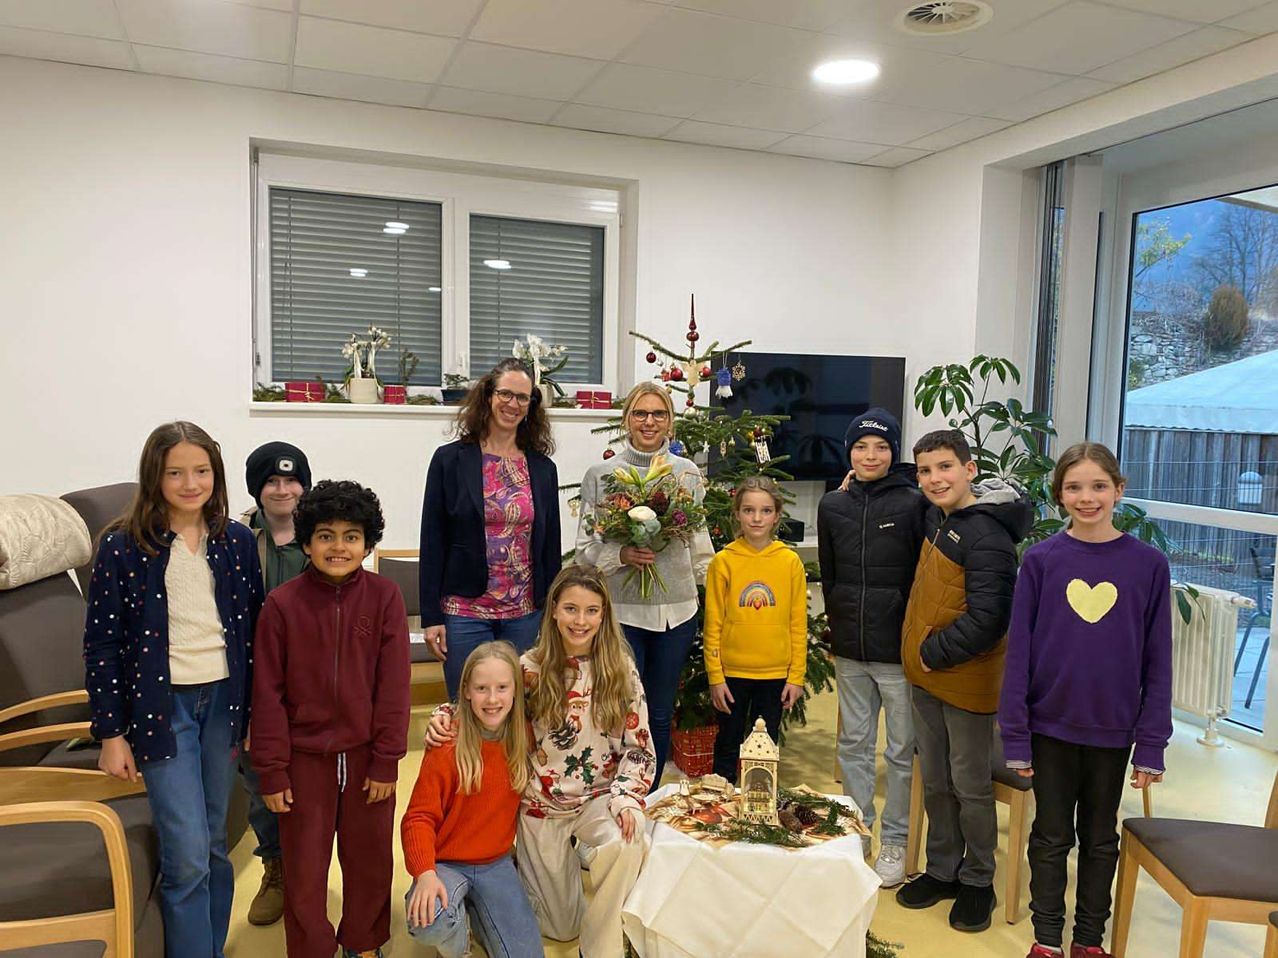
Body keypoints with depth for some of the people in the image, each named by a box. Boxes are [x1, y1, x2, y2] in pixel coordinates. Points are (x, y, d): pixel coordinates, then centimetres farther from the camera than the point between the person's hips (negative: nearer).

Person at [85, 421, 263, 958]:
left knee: (213, 847, 14)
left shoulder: (236, 541, 2)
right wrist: (110, 733, -5)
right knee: (186, 856, -5)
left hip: (223, 700, 3)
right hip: (161, 705, -3)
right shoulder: (122, 546, -7)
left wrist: (255, 711, 7)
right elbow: (101, 643, -4)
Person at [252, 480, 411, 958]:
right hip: (305, 757, 0)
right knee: (304, 869, 13)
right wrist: (271, 770, -3)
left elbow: (393, 686, -6)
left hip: (366, 755, 1)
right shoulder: (282, 604, -10)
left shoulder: (384, 597, -9)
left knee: (370, 861, 16)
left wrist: (387, 761, -6)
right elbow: (268, 693, -5)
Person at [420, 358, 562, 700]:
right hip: (465, 611, -2)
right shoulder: (451, 460, -1)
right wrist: (431, 616, -6)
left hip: (527, 614, 3)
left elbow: (551, 546, 9)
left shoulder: (543, 469, 7)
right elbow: (432, 541, -2)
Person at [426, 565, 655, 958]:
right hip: (542, 805, 0)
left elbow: (639, 747, -6)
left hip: (599, 797, 0)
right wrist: (443, 716, -16)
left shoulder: (621, 669, -9)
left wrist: (626, 798, -23)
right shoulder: (531, 669, -10)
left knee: (626, 843, -35)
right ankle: (527, 864, 41)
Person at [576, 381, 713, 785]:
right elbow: (586, 545, 0)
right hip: (621, 609, -2)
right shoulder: (600, 474, 0)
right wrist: (621, 554, -18)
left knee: (661, 716, 14)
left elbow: (699, 542, 11)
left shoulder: (688, 472, 6)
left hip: (676, 609, 2)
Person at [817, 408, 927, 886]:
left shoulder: (914, 503, -9)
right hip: (850, 649, 4)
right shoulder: (832, 505, 5)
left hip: (898, 648, -4)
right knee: (853, 744, 15)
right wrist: (839, 626, 13)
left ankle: (895, 840, 24)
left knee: (903, 749, 8)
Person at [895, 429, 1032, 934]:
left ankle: (977, 881, 27)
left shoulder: (987, 536, -21)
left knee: (970, 785, 9)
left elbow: (985, 619, -24)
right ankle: (941, 870, 34)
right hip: (924, 675, 8)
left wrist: (933, 654, -15)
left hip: (966, 679, -8)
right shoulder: (937, 516, 4)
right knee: (934, 780, 18)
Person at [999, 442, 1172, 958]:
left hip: (1113, 729, 1)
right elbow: (1019, 651, -6)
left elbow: (1157, 660, -2)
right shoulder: (1040, 560, -7)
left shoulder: (1149, 564, -5)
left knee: (1100, 838, 17)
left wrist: (1151, 742, -3)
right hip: (1051, 724, -1)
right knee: (1051, 836, 13)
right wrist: (1015, 734, -7)